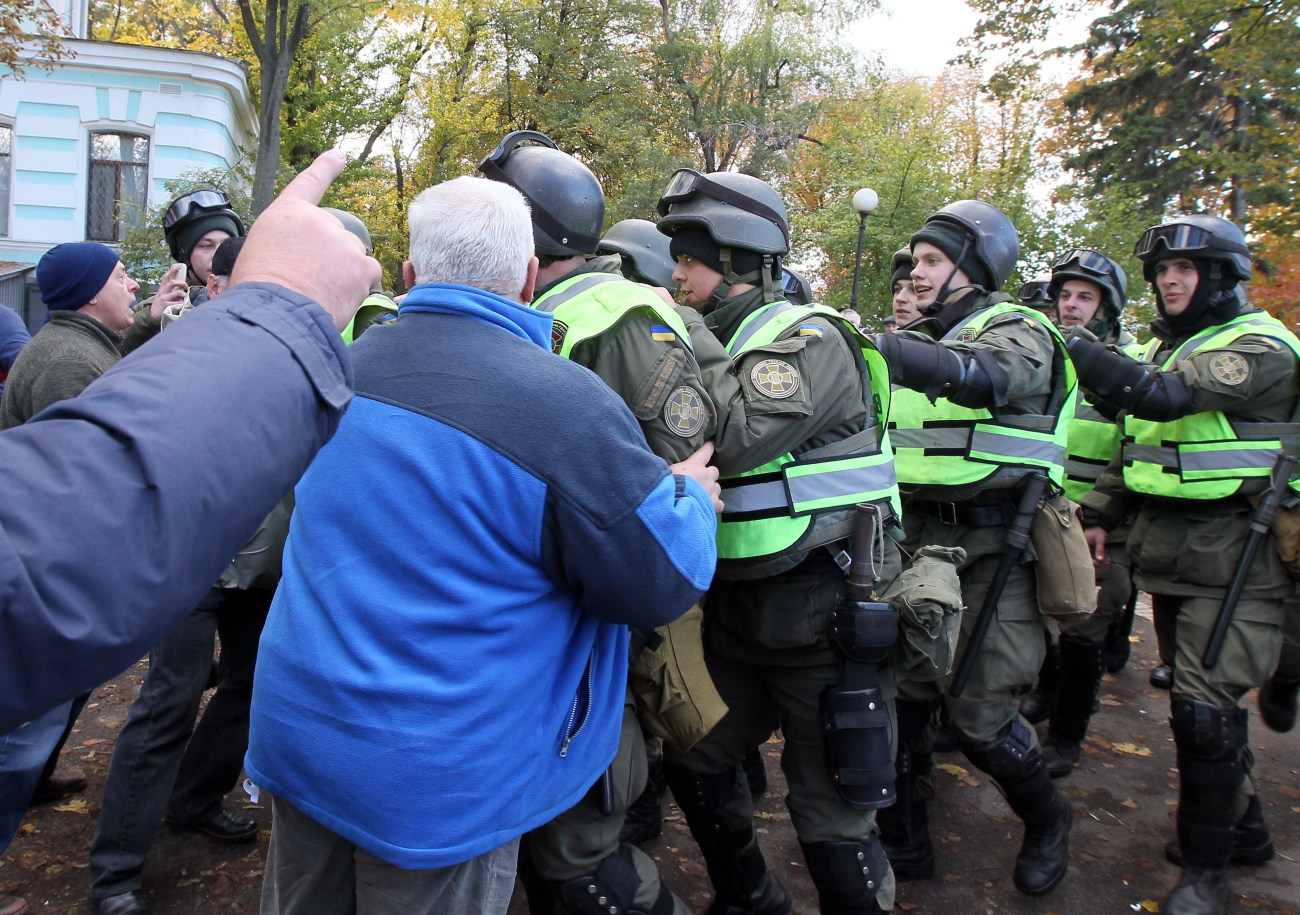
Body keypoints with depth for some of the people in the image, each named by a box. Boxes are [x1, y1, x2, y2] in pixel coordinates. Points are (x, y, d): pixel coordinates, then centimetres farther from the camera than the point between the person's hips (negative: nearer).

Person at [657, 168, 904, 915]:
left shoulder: (809, 338, -14)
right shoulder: (720, 343, 11)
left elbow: (736, 437, -29)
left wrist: (691, 340, -16)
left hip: (822, 618, -9)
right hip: (737, 610, 9)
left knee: (831, 822, 1)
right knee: (694, 760, 21)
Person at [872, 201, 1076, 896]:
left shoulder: (1017, 331, -6)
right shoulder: (919, 339, 14)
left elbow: (987, 373, -31)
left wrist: (875, 345, -45)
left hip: (992, 546, -5)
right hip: (916, 539, 6)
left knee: (980, 716, -1)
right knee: (901, 695, 5)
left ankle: (1046, 821, 29)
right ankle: (904, 840, 24)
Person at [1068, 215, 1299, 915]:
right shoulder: (1164, 347, 15)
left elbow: (1167, 396, -28)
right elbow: (1135, 441, 21)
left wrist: (1061, 343, -32)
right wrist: (1099, 514, 13)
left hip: (1233, 553, -8)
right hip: (1166, 547, 8)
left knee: (1204, 709, -9)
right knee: (1197, 699, 15)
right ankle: (1243, 826, 34)